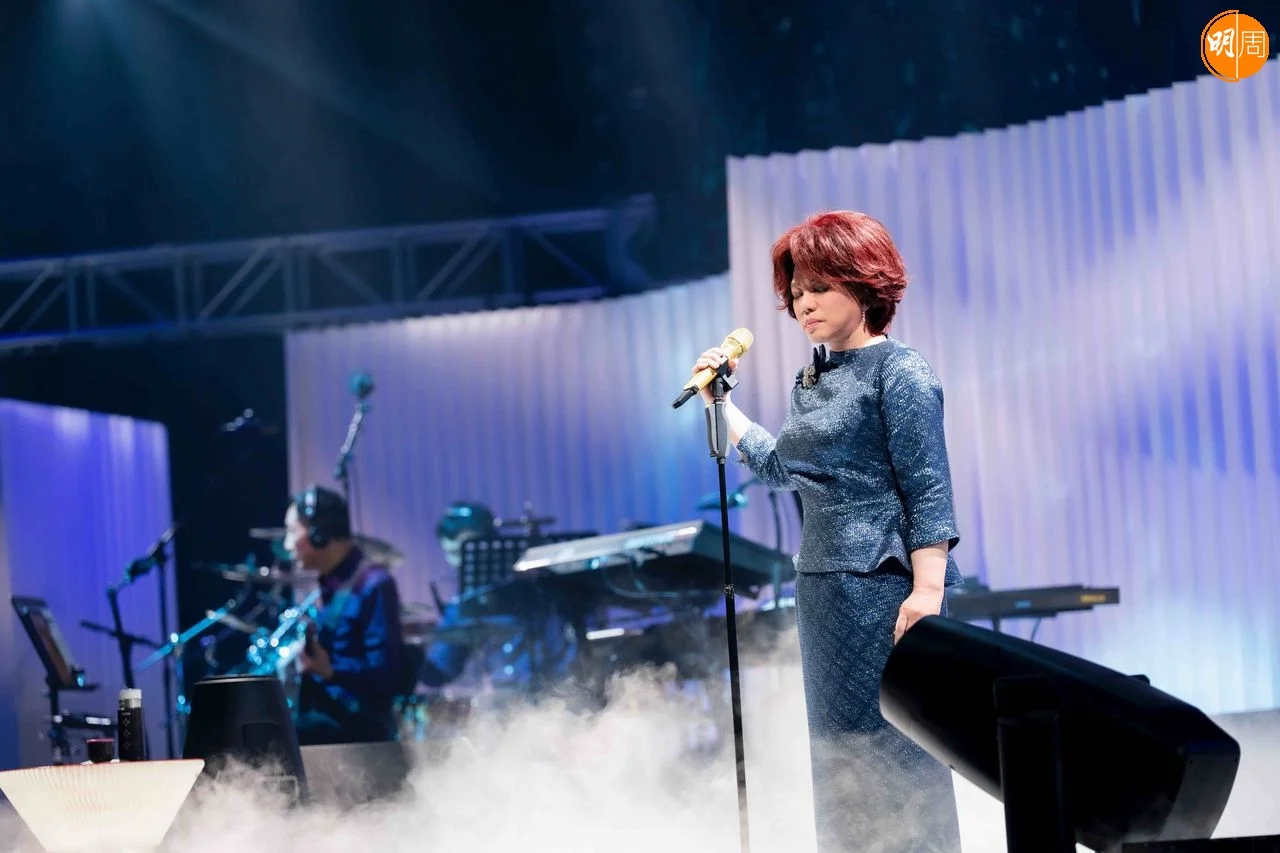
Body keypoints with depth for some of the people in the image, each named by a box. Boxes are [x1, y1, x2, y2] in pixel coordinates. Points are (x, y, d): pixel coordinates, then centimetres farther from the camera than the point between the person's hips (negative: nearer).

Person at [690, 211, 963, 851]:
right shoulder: (812, 380, 15)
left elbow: (928, 490, -14)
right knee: (840, 740, 13)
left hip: (884, 578, -8)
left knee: (888, 736, -7)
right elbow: (779, 469, 29)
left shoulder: (898, 371, -8)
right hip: (823, 582, 8)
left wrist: (927, 589, -22)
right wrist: (720, 402, 24)